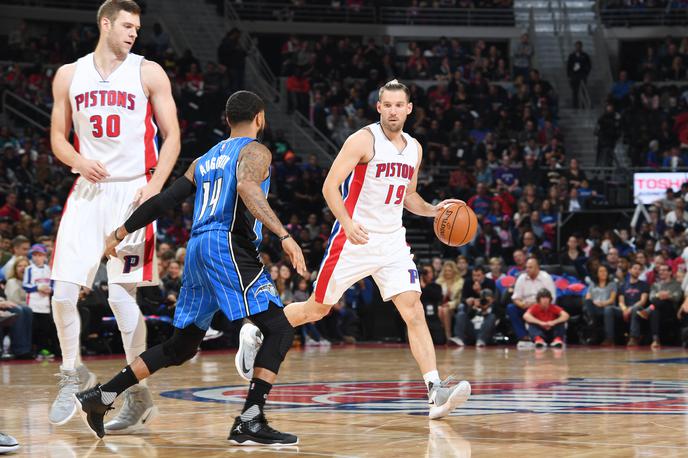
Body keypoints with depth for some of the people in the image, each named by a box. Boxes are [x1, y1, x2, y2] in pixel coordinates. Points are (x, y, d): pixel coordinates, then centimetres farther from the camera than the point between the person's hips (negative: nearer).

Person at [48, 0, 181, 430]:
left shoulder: (148, 73, 1)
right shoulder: (70, 75, 8)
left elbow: (172, 136, 1)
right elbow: (58, 137, 13)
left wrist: (155, 184, -13)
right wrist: (79, 161, -9)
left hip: (132, 192, -3)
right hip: (88, 191, 3)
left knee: (121, 294, -7)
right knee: (64, 291, -4)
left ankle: (139, 395, 3)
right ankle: (73, 373, 19)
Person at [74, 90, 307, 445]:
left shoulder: (205, 160, 24)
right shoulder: (255, 151, 1)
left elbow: (163, 201, 23)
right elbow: (247, 188, -20)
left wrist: (121, 233, 32)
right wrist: (284, 235, -29)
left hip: (197, 249, 8)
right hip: (228, 247, -8)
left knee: (181, 346, 18)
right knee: (279, 331, -8)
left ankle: (99, 398, 16)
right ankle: (250, 423, -19)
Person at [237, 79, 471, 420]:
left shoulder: (414, 149, 10)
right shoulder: (364, 140, -11)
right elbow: (330, 186, -16)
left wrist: (433, 210, 5)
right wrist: (347, 223, -30)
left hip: (392, 241, 5)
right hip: (354, 239, -4)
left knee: (413, 311, -11)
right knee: (317, 309, 7)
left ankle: (436, 391, -19)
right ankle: (254, 335, 31)